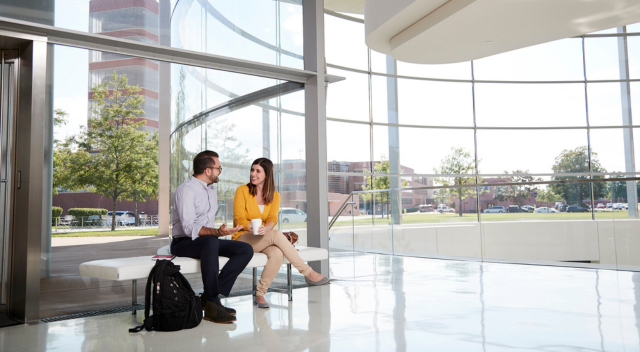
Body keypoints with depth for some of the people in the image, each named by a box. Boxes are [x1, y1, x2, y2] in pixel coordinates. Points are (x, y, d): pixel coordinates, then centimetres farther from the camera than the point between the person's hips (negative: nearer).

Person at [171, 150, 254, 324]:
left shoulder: (211, 189, 16)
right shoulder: (186, 190, -14)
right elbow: (189, 228, -25)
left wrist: (219, 231, 7)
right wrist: (217, 232, -37)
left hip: (208, 241, 8)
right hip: (184, 243, -8)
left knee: (246, 250, -12)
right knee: (211, 242, -41)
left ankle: (210, 295, -17)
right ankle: (212, 306, -36)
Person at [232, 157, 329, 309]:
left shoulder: (274, 195, 9)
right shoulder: (242, 190, -1)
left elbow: (273, 219, -7)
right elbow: (239, 219, -8)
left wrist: (265, 228, -30)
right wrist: (253, 228, -27)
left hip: (264, 239, 4)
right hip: (242, 239, -3)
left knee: (277, 253, -33)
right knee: (277, 235, -32)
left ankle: (260, 294, -20)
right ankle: (308, 273, -27)